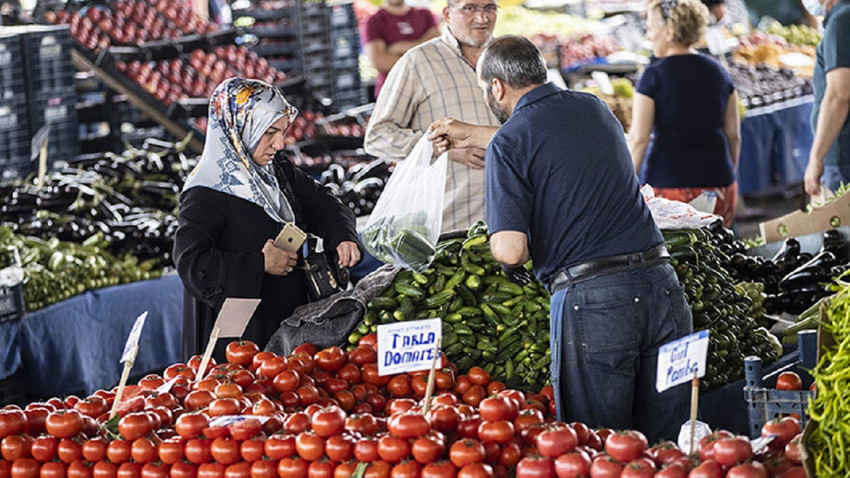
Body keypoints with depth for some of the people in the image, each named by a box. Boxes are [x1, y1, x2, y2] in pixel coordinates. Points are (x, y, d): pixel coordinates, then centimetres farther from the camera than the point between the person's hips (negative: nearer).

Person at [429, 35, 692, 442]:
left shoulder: (508, 143, -5)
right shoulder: (594, 109, 15)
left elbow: (510, 250, -14)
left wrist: (511, 264, 10)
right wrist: (472, 136, 48)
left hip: (590, 301, -5)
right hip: (660, 283, 6)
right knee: (667, 442, 10)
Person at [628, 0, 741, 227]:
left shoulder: (654, 76, -7)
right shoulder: (718, 72, 8)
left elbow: (638, 138, -9)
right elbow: (734, 134, 12)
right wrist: (728, 179, 23)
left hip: (668, 185, -5)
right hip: (718, 183, 5)